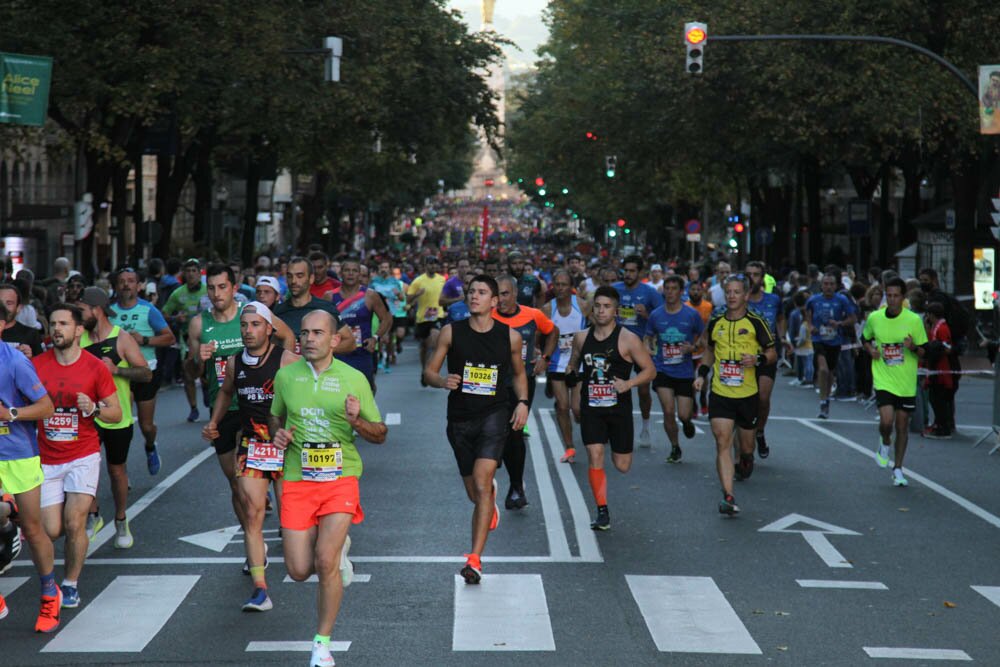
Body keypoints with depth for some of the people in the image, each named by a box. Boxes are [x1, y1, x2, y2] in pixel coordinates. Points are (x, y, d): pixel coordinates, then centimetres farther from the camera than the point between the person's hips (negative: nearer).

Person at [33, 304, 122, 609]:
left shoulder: (95, 367, -4)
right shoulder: (37, 364, -1)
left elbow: (117, 413, 1)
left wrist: (94, 409, -17)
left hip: (83, 457, -1)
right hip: (47, 459, 1)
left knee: (74, 525, -10)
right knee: (51, 531, -2)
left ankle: (71, 584, 10)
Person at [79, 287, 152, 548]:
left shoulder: (122, 339, -8)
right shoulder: (80, 338, 2)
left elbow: (146, 374, -10)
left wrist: (116, 369, -23)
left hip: (117, 417, -2)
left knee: (117, 469, 9)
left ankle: (121, 521, 26)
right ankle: (93, 516, 12)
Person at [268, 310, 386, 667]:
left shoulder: (353, 379, -1)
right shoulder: (285, 376, 4)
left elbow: (380, 434, 5)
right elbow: (275, 417, 21)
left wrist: (357, 422, -17)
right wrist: (278, 434, -2)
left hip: (340, 479, -2)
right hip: (297, 480, 2)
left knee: (325, 562, -17)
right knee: (299, 570, -1)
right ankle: (338, 547, 34)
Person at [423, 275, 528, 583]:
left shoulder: (510, 337, 1)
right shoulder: (451, 332, -1)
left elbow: (518, 373, 17)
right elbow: (429, 371, 3)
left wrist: (522, 402, 1)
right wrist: (443, 381, -19)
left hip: (494, 415, -2)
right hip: (460, 419, 2)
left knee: (481, 484, -20)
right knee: (475, 494, 12)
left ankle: (475, 559, -22)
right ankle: (492, 498, 53)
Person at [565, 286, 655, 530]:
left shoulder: (627, 340, -8)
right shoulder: (582, 338, 4)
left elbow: (650, 370, -4)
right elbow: (573, 364, 20)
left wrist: (628, 384, -19)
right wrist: (571, 375, -3)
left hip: (619, 407, -2)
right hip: (591, 407, 2)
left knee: (622, 465, 5)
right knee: (595, 456, -12)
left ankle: (621, 448, 44)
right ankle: (602, 512, -5)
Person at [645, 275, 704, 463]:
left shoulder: (692, 314, -4)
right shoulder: (656, 315, 1)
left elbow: (702, 337, 6)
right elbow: (648, 338, 13)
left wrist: (692, 347, -14)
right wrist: (649, 349, -8)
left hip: (685, 371, -1)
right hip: (663, 370, 1)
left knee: (683, 415, -3)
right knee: (668, 412, -8)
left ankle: (687, 420, 36)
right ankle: (675, 448, 13)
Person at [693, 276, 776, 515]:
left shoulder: (755, 322, -4)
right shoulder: (715, 322, 5)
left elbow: (772, 353, 2)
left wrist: (758, 359, -18)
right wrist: (702, 374, 8)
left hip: (747, 394, -1)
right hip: (720, 394, 1)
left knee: (746, 446, 12)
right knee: (722, 441, -13)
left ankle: (746, 463, 50)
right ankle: (728, 496, -17)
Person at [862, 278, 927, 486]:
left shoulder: (914, 320, -6)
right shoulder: (874, 318, -1)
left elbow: (923, 352, -1)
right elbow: (865, 339, 18)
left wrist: (913, 347, -22)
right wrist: (871, 350, -2)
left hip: (906, 383, 0)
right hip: (883, 380, 0)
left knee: (902, 426, 6)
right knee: (886, 420, -18)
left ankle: (898, 469, 21)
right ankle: (884, 445, 17)